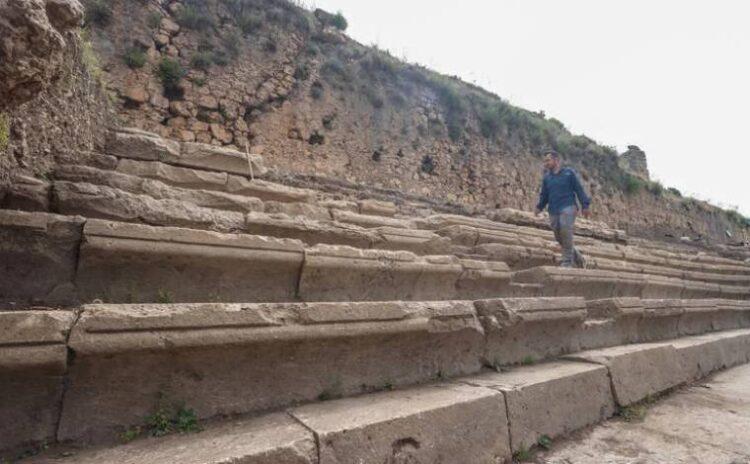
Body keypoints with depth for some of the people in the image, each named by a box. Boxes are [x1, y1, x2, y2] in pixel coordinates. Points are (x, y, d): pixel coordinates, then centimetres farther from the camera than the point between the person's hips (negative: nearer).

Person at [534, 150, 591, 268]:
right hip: (554, 211, 4)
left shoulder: (569, 172, 4)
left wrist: (585, 206, -2)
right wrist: (539, 207, 2)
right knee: (559, 237, 4)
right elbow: (544, 195, 16)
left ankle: (567, 261, -15)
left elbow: (579, 189, 3)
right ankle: (579, 259, 24)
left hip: (568, 207, -4)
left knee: (565, 231, -24)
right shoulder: (547, 177, 14)